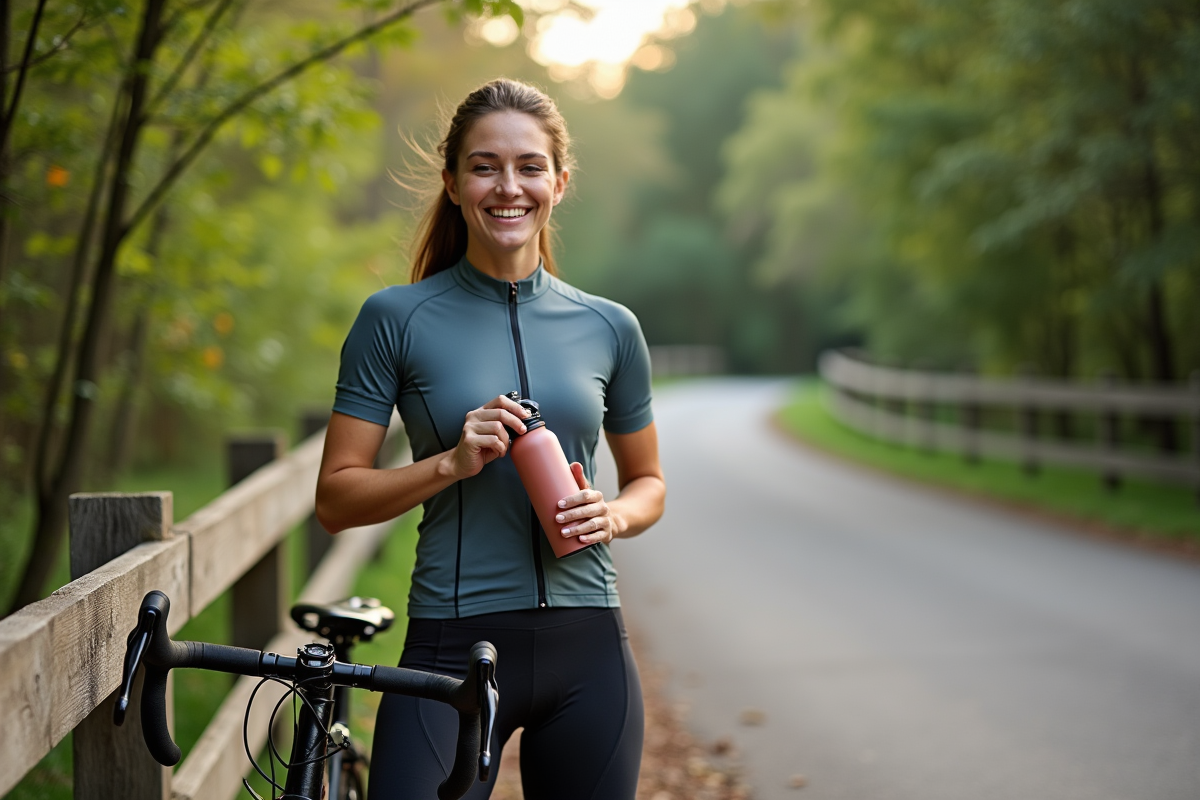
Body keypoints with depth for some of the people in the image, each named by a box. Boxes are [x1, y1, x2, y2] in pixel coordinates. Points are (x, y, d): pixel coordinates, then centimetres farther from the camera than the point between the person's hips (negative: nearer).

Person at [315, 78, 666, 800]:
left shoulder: (609, 327, 7)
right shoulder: (396, 320, -1)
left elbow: (648, 482, 18)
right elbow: (335, 499, -1)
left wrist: (612, 516, -4)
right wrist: (452, 463, -16)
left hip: (587, 652, 3)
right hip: (452, 651, -3)